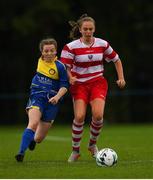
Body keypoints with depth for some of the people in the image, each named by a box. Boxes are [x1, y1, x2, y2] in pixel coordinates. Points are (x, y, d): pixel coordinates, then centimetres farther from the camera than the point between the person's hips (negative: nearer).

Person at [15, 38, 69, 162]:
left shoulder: (60, 66, -9)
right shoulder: (40, 61, 5)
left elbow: (64, 86, -9)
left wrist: (57, 97, -24)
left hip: (51, 101, -2)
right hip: (37, 97, 2)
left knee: (38, 138, 5)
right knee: (33, 123, -30)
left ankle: (33, 139, 43)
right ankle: (21, 152, -34)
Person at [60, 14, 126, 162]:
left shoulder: (102, 44, 1)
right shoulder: (71, 47, -8)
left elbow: (116, 60, 15)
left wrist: (121, 78, 8)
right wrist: (70, 77, -26)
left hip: (98, 83, 1)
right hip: (79, 84, -1)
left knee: (98, 115, -19)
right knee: (79, 117, -18)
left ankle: (92, 144, 9)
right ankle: (75, 151, 1)